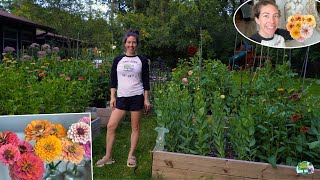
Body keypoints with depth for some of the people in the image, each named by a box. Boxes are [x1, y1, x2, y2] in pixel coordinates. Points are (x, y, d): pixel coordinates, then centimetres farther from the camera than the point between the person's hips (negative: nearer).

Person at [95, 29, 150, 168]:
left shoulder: (142, 60, 2)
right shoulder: (117, 60, 6)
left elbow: (146, 81, 2)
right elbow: (113, 80, 7)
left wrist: (146, 99, -2)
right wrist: (112, 97, 0)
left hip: (137, 97, -2)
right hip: (121, 97, 2)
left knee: (135, 127, 5)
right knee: (111, 126, -2)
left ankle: (131, 156, 21)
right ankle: (108, 156, 13)